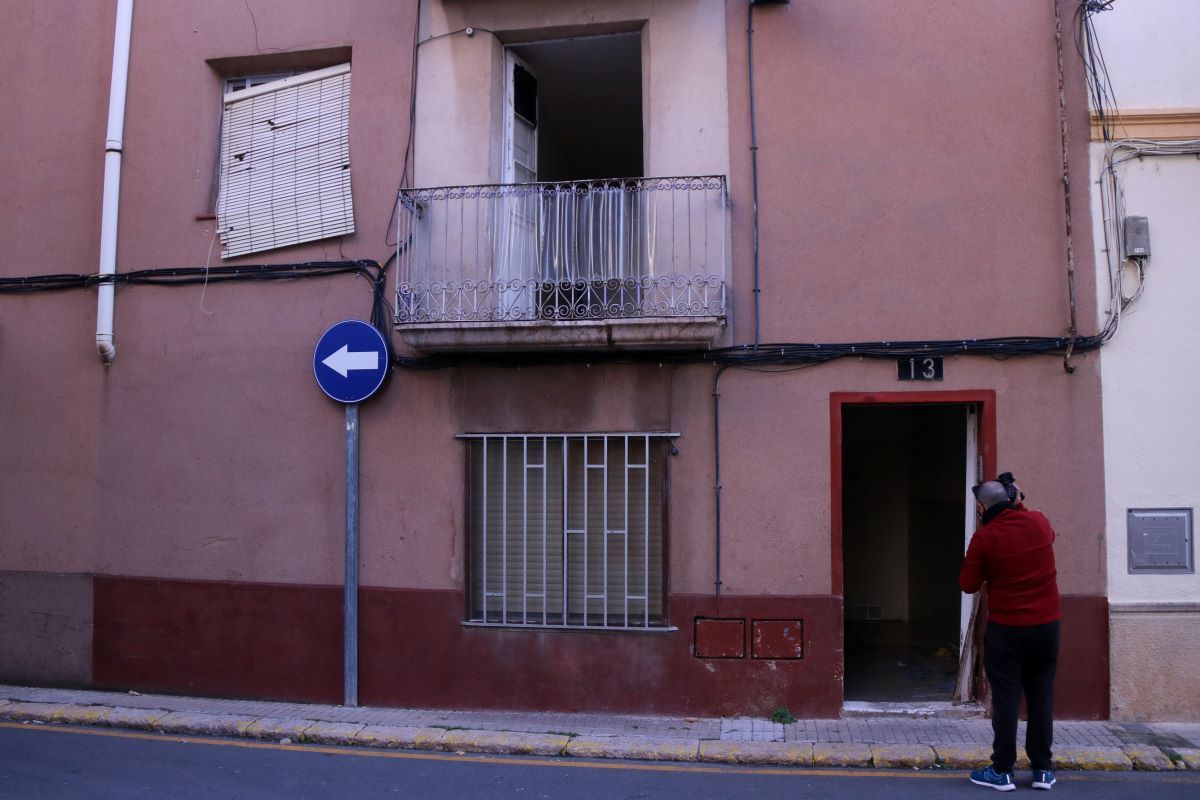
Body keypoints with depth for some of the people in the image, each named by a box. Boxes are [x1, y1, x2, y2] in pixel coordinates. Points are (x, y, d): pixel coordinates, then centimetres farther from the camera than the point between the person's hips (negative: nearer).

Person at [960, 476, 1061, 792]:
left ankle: (1002, 771, 5)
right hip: (1047, 625, 4)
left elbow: (968, 585, -5)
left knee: (1006, 698, 2)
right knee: (1041, 696, 11)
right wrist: (1019, 505, 21)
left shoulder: (985, 537, -13)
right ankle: (1043, 769, 17)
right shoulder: (1040, 523, -1)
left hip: (1006, 629, -4)